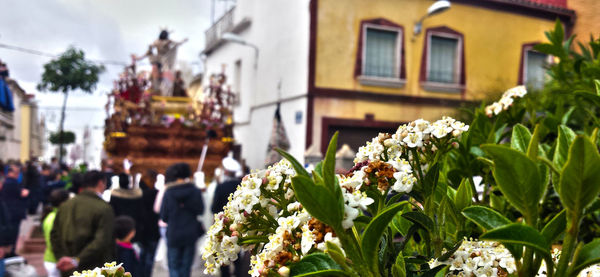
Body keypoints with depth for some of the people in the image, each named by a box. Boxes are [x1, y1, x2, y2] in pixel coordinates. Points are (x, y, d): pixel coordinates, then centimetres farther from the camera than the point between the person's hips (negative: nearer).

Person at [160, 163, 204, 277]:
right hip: (191, 233, 2)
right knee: (186, 265, 17)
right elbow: (200, 211, 1)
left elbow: (163, 216, -6)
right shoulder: (196, 191, -10)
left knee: (174, 266, 9)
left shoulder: (168, 193, -13)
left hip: (173, 234, -1)